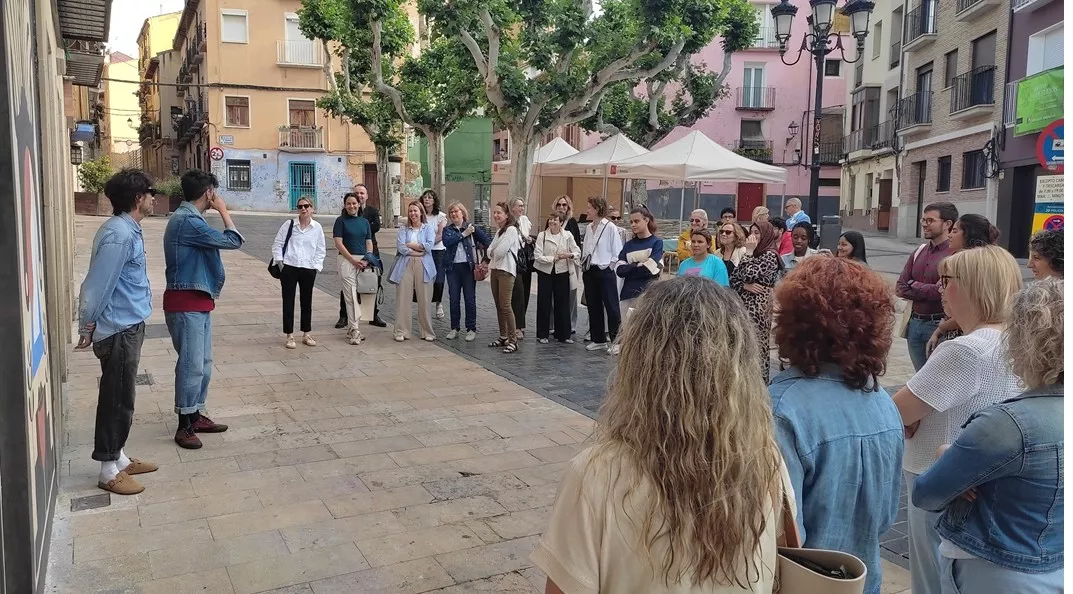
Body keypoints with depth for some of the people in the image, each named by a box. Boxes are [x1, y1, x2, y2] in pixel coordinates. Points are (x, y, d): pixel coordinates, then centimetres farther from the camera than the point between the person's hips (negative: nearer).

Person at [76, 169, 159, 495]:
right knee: (117, 400, 0)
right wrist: (87, 327, -11)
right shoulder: (119, 235, -21)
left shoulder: (128, 230, 10)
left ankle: (119, 458, 30)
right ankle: (109, 470, 11)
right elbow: (96, 285, -20)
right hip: (119, 330, -10)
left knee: (121, 398, 18)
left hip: (129, 326, 10)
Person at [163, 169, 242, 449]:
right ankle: (184, 426, 4)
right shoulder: (187, 221, -19)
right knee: (192, 364, -5)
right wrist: (223, 210, -7)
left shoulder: (188, 218, 13)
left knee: (203, 363, 15)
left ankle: (195, 416, 25)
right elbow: (233, 240, -18)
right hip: (186, 303, -10)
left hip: (199, 302, 10)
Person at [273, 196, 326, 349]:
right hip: (289, 268, -1)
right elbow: (277, 244, 5)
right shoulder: (289, 225, 1)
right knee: (288, 302, 2)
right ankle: (289, 336, 10)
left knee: (307, 302, 10)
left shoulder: (317, 227, 4)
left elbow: (320, 250, 9)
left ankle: (306, 334, 23)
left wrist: (316, 266, 0)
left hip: (308, 269, 1)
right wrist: (279, 261, -4)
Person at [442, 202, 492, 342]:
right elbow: (446, 241, -13)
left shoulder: (472, 227, 3)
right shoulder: (447, 229, 7)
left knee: (470, 299, 2)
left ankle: (471, 329, 11)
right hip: (453, 267, 2)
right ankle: (455, 328, 18)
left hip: (468, 266, -2)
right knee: (454, 299, 7)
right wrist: (463, 234, -13)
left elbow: (488, 241, 1)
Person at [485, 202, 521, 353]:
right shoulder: (499, 231, 18)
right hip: (495, 269, 9)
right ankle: (503, 338, 19)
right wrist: (489, 260, -6)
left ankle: (513, 340, -9)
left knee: (506, 306, -12)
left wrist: (491, 253, 1)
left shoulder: (511, 229, -11)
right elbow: (490, 250, 13)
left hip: (506, 270, -9)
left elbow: (500, 251, -18)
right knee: (499, 306, 11)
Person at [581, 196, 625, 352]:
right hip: (590, 271, 7)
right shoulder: (589, 228, 10)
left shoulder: (610, 227, -9)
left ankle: (616, 339, 4)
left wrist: (609, 266, -10)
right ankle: (599, 339, 21)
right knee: (593, 306, 11)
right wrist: (583, 266, 8)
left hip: (605, 271, -7)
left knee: (611, 307, -3)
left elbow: (617, 252, -8)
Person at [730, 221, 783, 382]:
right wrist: (746, 286, -9)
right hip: (745, 304, 8)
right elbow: (733, 279, 11)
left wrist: (748, 252, -10)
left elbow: (748, 275, -20)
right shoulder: (754, 254, 17)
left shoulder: (770, 255, -8)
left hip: (759, 306, -8)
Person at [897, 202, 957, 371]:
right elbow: (900, 288, 7)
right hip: (915, 323, 7)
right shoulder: (919, 252, 11)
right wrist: (930, 291, -9)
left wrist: (915, 286, -6)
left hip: (939, 325, -7)